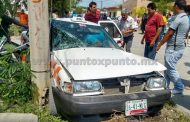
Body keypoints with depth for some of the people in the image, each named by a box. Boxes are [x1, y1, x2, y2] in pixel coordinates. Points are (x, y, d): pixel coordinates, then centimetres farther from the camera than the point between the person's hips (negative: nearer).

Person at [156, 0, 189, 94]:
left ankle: (179, 87, 11)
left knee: (170, 69, 1)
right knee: (167, 68, 16)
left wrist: (159, 45, -10)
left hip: (173, 48, -10)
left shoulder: (179, 18, -18)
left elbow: (169, 34, -18)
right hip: (180, 47, 10)